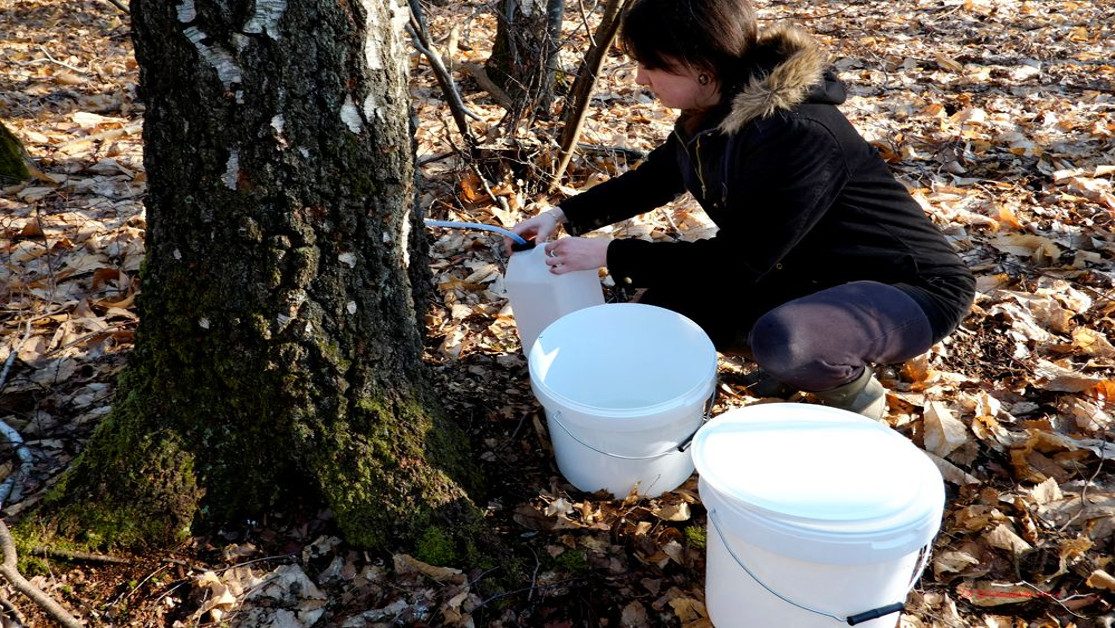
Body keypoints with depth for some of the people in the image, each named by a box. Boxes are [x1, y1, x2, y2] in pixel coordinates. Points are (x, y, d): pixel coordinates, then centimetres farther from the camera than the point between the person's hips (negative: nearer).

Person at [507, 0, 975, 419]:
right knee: (664, 308, -2)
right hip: (809, 274, 8)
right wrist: (565, 215, 2)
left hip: (910, 286, -8)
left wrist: (609, 254, -21)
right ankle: (801, 355, 12)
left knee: (780, 339, -38)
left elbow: (736, 264, -28)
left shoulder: (799, 136, -32)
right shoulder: (710, 116, -5)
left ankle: (851, 388, -4)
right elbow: (653, 180, 13)